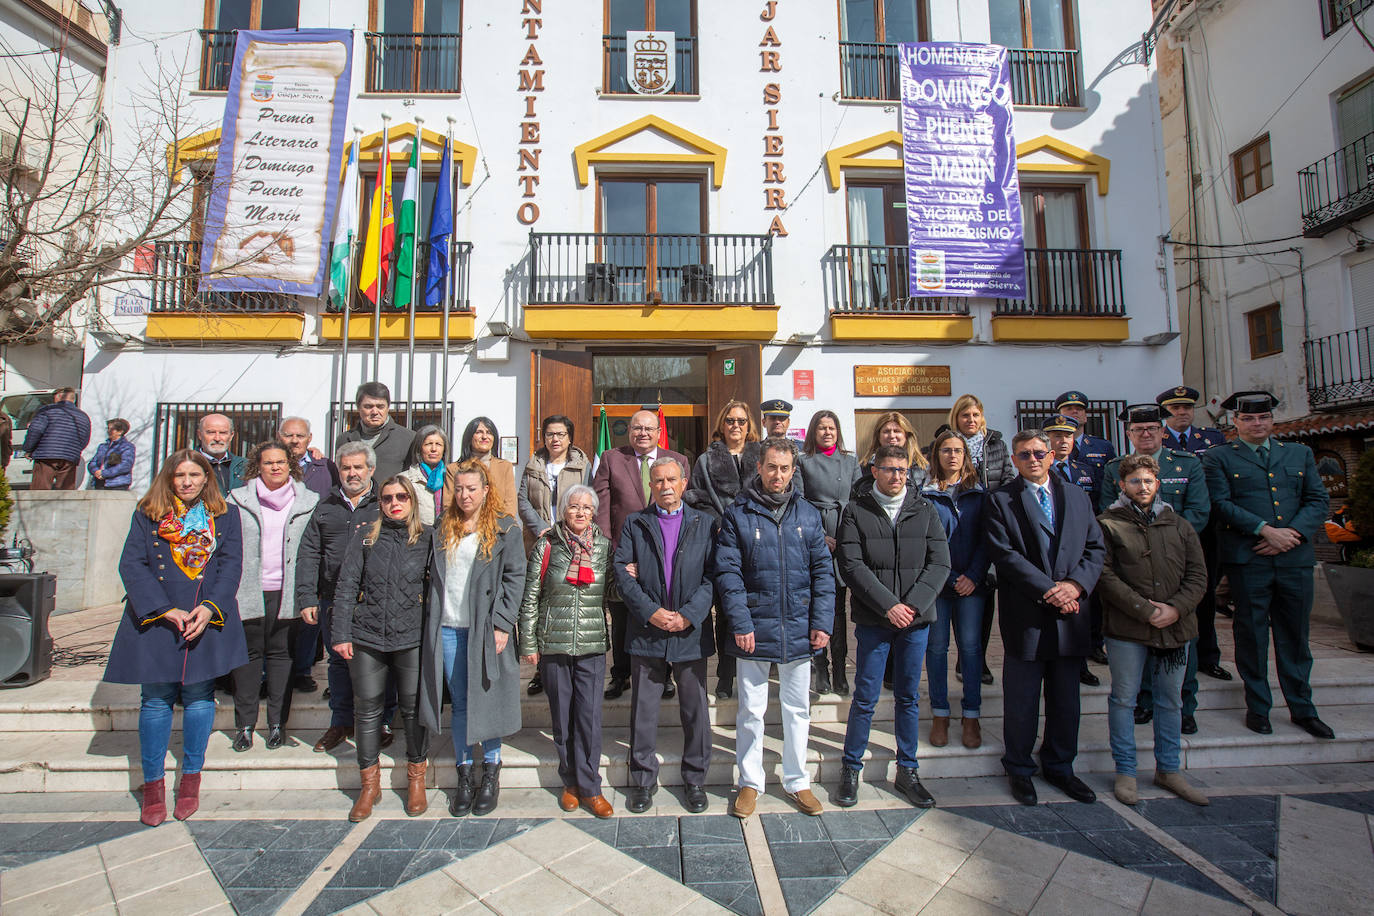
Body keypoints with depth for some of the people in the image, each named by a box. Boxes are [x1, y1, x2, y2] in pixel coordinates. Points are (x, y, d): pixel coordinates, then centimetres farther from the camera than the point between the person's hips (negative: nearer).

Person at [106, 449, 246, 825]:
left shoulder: (225, 516, 6)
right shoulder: (148, 514, 4)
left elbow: (231, 564, 0)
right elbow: (132, 565, -3)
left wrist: (210, 607, -14)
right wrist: (166, 610, -14)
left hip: (207, 619, 0)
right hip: (155, 619, 0)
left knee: (199, 696, 7)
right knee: (156, 700, 5)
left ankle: (191, 778, 22)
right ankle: (153, 785, 20)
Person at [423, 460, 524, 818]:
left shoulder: (505, 527, -3)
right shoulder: (443, 527, 11)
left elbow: (515, 577, -6)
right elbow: (434, 575, 17)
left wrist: (502, 624, -11)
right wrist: (434, 618, 6)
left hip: (486, 627, -3)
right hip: (448, 628, 4)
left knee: (486, 700, 5)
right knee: (459, 702, 11)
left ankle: (491, 771, 21)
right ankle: (465, 774, 23)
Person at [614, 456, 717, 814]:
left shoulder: (704, 523, 5)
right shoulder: (635, 524, 7)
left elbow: (712, 575, -2)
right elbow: (621, 571, -2)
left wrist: (689, 615, -13)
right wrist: (651, 612, -13)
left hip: (691, 632, 0)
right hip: (646, 633, 1)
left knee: (695, 710, 10)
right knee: (643, 710, 10)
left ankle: (695, 779, 28)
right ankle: (643, 779, 28)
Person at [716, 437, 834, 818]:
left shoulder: (808, 514, 4)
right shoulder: (737, 515, -5)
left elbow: (823, 570, 4)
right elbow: (728, 572, -8)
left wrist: (822, 622, -4)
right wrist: (740, 623, -15)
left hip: (798, 630, 3)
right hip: (754, 629, -2)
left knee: (797, 710, 16)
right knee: (751, 710, 12)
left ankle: (797, 780, 34)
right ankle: (750, 781, 30)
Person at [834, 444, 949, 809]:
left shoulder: (925, 510, 6)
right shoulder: (856, 511, -1)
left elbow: (939, 563, 0)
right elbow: (851, 565, -8)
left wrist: (913, 605, -11)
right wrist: (888, 605, -15)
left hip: (917, 618, 3)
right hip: (874, 619, -2)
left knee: (908, 697, 13)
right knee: (866, 697, 3)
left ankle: (907, 772, 28)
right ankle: (850, 770, 20)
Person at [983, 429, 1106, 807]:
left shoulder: (1078, 497, 13)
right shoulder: (1000, 501, -3)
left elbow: (1095, 548, 7)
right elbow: (1004, 554, -11)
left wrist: (1075, 584, -10)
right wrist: (1048, 590, -16)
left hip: (1070, 614, 4)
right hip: (1026, 615, -4)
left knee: (1066, 699, 15)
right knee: (1021, 701, 6)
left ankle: (1059, 767, 33)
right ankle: (1019, 769, 24)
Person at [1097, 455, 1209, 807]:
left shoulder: (1179, 525, 11)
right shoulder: (1108, 524, -3)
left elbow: (1198, 574, 6)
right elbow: (1105, 575, -10)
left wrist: (1176, 608, -10)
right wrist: (1146, 610, -15)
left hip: (1175, 627, 4)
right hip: (1127, 629, -4)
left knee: (1171, 700, 15)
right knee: (1124, 698, 5)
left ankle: (1168, 769, 30)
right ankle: (1125, 771, 18)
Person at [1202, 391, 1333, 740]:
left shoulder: (1300, 454, 16)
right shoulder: (1219, 458, 4)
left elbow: (1318, 500, 9)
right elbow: (1221, 503, -6)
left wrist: (1292, 534, -7)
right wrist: (1265, 530, -16)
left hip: (1295, 558, 4)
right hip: (1246, 559, -3)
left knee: (1295, 635, 11)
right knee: (1252, 634, 4)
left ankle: (1302, 709, 25)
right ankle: (1257, 708, 16)